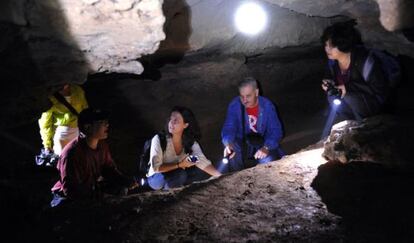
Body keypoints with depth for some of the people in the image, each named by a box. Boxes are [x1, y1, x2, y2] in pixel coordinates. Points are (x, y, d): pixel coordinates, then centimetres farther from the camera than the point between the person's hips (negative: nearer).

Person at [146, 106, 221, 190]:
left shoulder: (191, 142, -11)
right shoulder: (159, 139, -23)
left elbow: (203, 162, -19)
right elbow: (156, 167, -24)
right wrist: (180, 165, -26)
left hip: (175, 176, 5)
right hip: (157, 178, -5)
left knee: (201, 171, -14)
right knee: (180, 174, -33)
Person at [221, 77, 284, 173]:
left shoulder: (267, 105, -14)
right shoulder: (234, 105, -14)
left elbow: (275, 130, -17)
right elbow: (229, 128, -21)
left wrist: (266, 147, -37)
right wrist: (228, 143, -45)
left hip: (264, 143, 0)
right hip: (243, 144, 0)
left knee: (268, 160, -29)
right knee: (232, 152, -32)